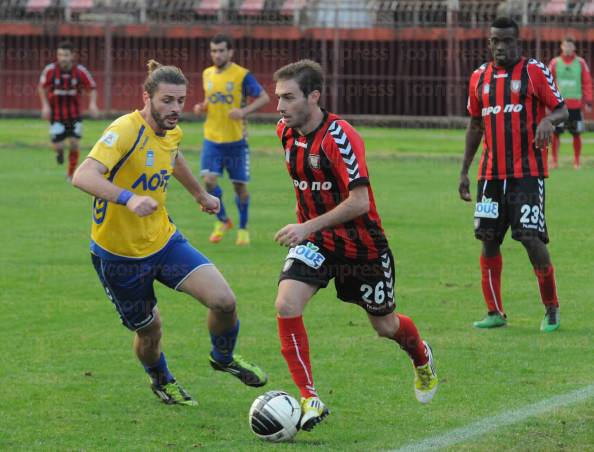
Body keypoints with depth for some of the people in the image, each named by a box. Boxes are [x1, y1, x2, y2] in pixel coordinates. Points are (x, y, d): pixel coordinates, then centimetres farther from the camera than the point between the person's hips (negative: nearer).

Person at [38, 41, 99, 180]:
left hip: (74, 114, 0)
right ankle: (59, 151, 34)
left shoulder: (80, 71, -13)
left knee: (75, 144, -6)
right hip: (56, 113, 0)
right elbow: (42, 87, 4)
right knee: (58, 146, -6)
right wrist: (45, 105, -6)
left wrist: (93, 103, -18)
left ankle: (71, 174, 16)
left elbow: (92, 88, -1)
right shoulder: (50, 70, -14)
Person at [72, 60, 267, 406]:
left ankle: (223, 358, 21)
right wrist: (128, 198, -53)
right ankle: (161, 380, 44)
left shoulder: (172, 132, 0)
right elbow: (83, 176, -39)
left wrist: (200, 194, 39)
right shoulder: (126, 131, -24)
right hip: (119, 254, -6)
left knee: (224, 301, -11)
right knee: (149, 331, 9)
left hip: (164, 239, 6)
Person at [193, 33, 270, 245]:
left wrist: (244, 111, -23)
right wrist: (201, 107, 0)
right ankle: (222, 221, 10)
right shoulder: (207, 74, 7)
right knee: (209, 180, -14)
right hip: (212, 139, 3)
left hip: (236, 140, -3)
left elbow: (264, 98, -8)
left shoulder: (242, 75, -8)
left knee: (240, 185, 5)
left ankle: (243, 229, 24)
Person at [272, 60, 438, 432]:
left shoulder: (340, 136, -26)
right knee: (286, 305, -21)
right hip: (314, 241, 5)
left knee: (385, 326, 13)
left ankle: (422, 359, 50)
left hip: (362, 244, -5)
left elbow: (358, 202, -30)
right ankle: (310, 400, -15)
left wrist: (308, 227, -32)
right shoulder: (286, 131, -4)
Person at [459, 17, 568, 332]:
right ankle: (495, 313, 12)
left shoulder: (535, 71, -2)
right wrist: (464, 171, 17)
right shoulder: (479, 77, 12)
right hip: (491, 173, 5)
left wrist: (548, 121, -25)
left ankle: (551, 310, 4)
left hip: (527, 173, -5)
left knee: (532, 239, -11)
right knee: (488, 240, 2)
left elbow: (561, 109, -1)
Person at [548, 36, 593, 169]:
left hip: (575, 104, 0)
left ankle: (577, 161, 12)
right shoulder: (555, 63, 4)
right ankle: (554, 160, 6)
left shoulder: (581, 63, 4)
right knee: (555, 132, -4)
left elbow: (587, 83, 6)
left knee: (576, 134, 3)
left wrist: (588, 102, 1)